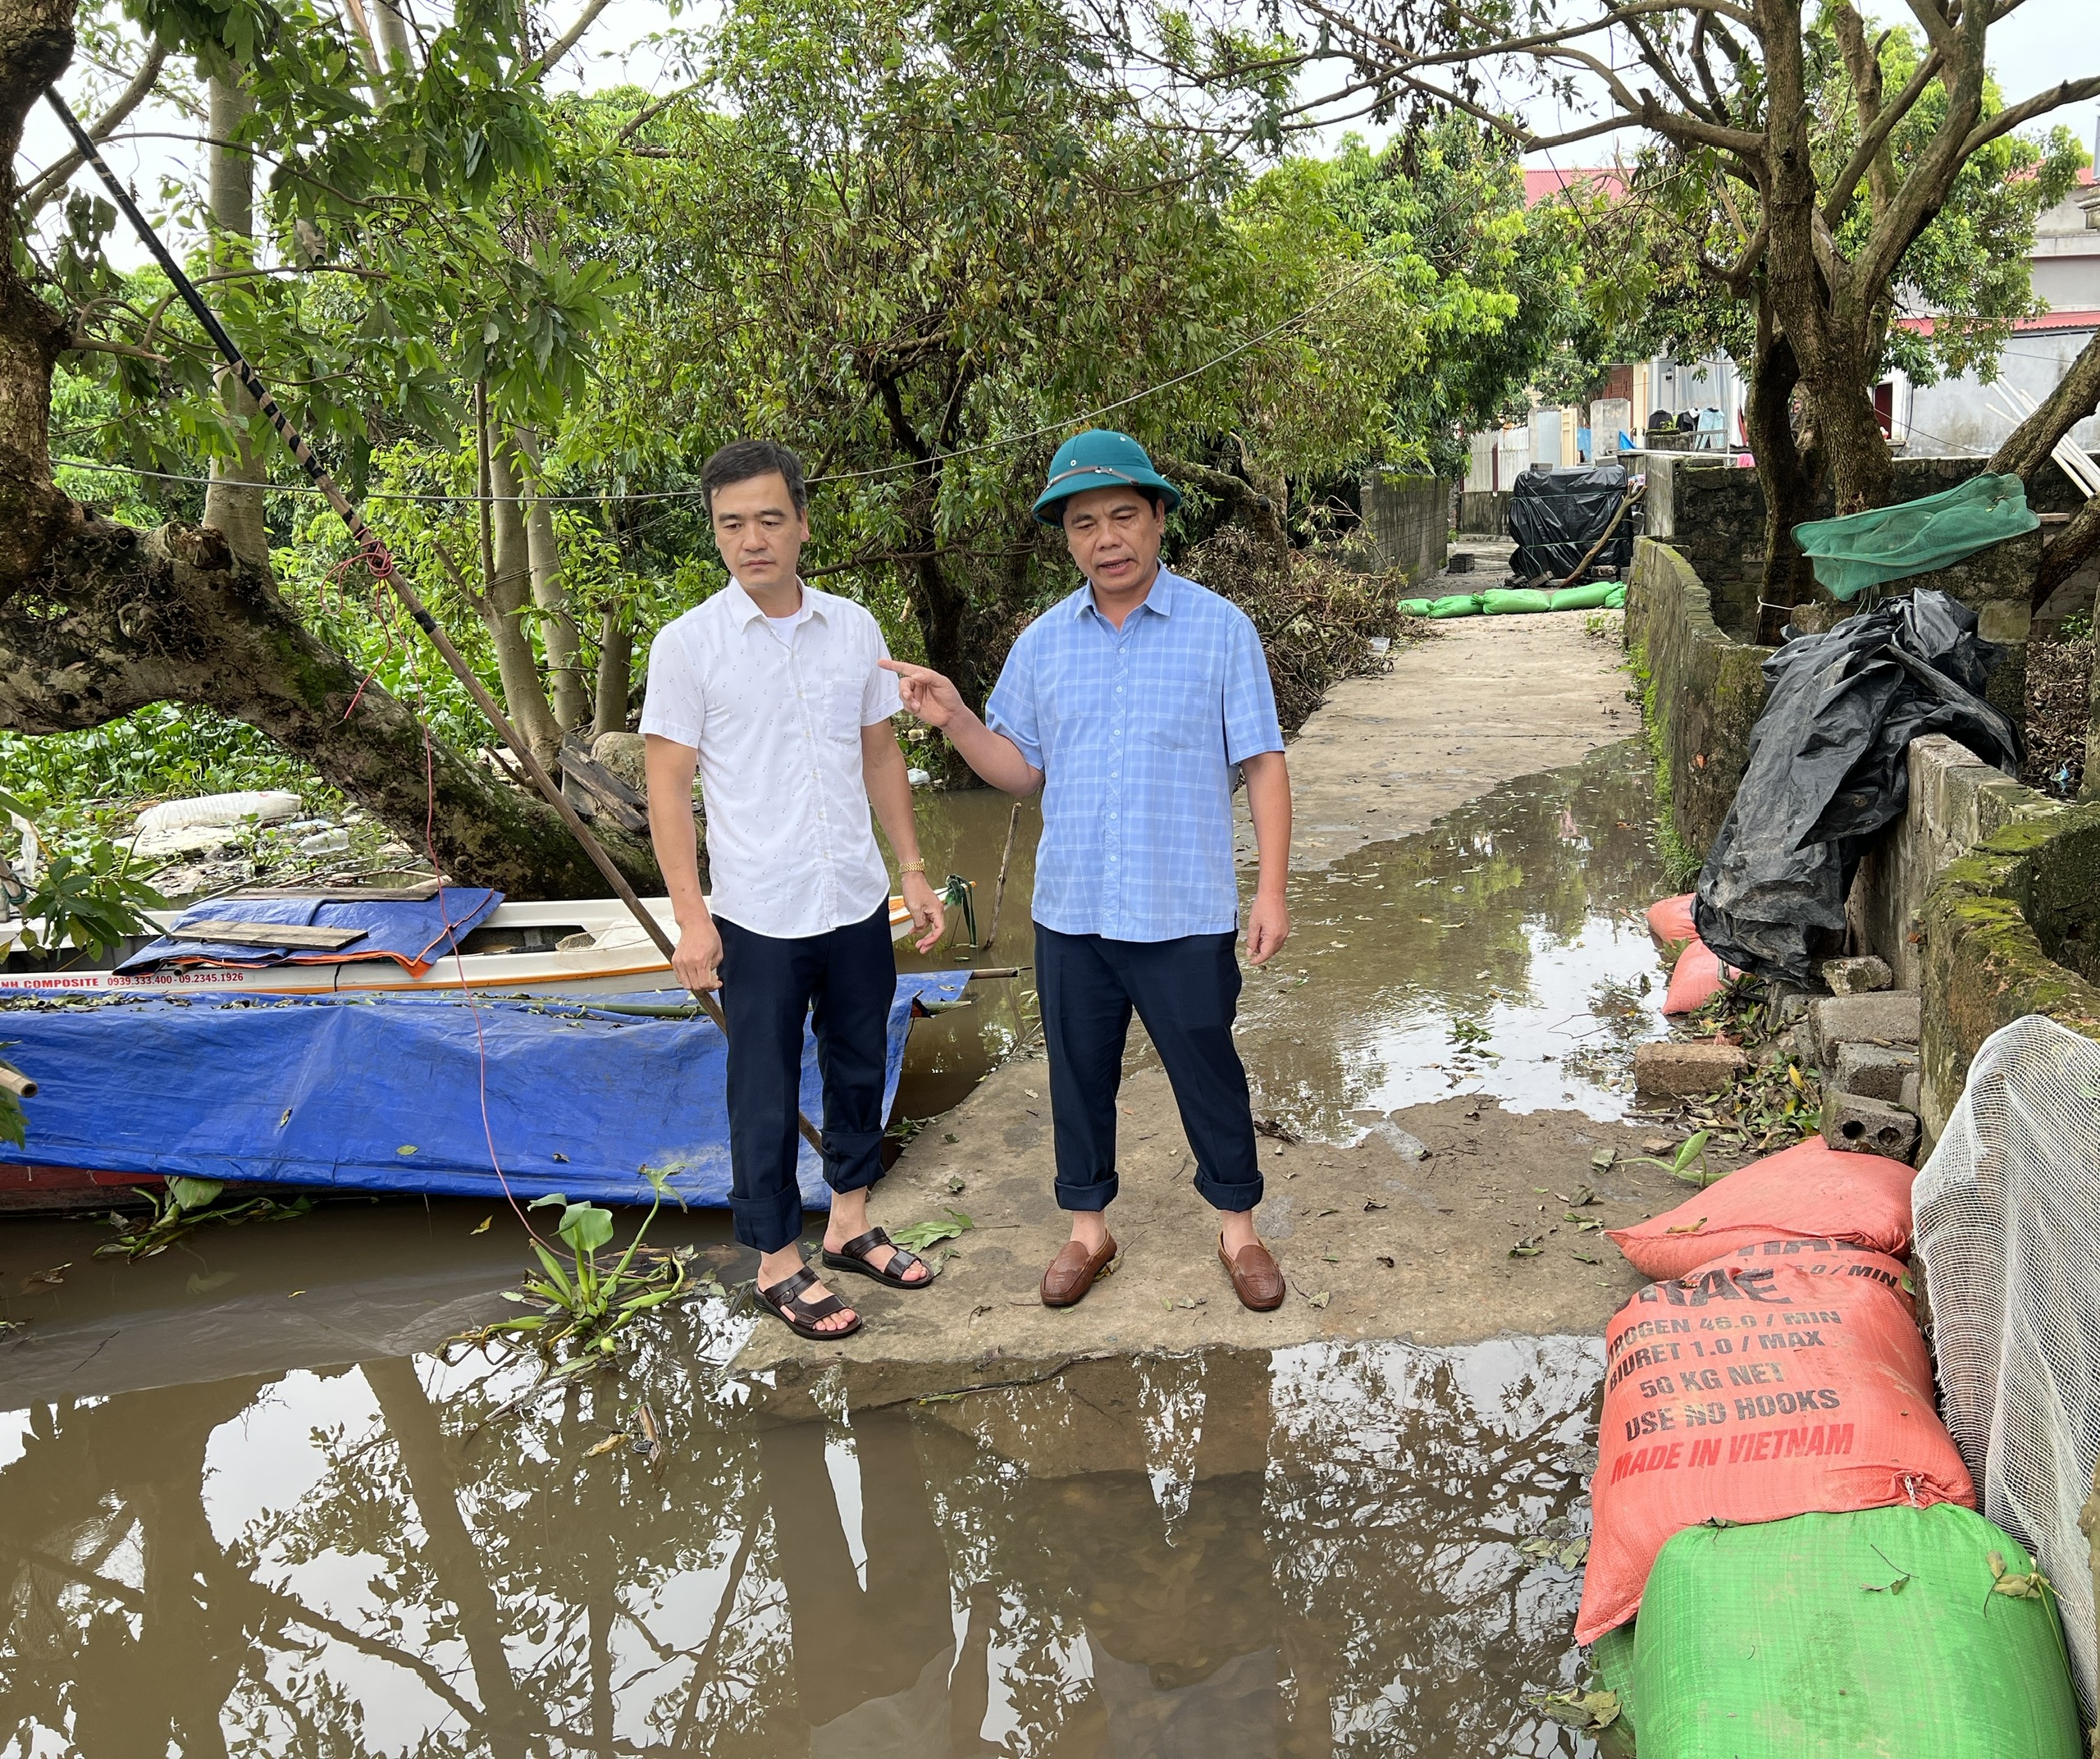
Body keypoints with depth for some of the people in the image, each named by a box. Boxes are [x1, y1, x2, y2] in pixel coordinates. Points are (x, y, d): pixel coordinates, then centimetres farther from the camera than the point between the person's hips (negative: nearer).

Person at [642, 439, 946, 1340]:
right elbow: (668, 786, -7)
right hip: (759, 916, -4)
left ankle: (850, 1223, 36)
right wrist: (691, 915, -12)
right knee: (765, 1096, 7)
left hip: (858, 902, 4)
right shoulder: (688, 645, -8)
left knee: (860, 1068, 17)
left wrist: (914, 871, 8)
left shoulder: (854, 627, 3)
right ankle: (779, 1262, 23)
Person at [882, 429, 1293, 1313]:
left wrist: (1272, 887, -10)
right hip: (1070, 910, 3)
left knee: (1207, 1073, 10)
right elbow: (1022, 769, 9)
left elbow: (1262, 764, -4)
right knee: (1078, 1074, 15)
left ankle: (1238, 1228, 30)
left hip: (1185, 914, -3)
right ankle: (1088, 1228, 33)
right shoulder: (1042, 642, 5)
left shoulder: (1221, 628, -6)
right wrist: (954, 719, -9)